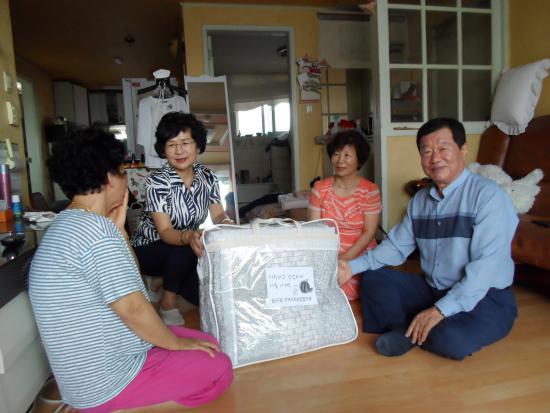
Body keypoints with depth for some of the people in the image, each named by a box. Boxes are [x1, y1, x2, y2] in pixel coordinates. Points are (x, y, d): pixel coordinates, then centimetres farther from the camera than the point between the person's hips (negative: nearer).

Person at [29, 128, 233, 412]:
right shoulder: (95, 228, -25)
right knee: (218, 368, -6)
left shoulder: (68, 225, 9)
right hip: (105, 382, -10)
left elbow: (128, 279, 11)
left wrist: (118, 227, 4)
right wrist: (176, 343, -11)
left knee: (206, 343, 13)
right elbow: (132, 307, -26)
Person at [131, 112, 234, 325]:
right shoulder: (157, 181, -21)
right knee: (186, 248, -36)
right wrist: (189, 236, -49)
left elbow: (218, 215, -7)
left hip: (184, 253, 5)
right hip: (149, 249, -5)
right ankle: (168, 301, -9)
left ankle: (167, 281, 20)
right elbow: (165, 232, -27)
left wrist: (227, 223, -32)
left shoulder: (207, 177, -7)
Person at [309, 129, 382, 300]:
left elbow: (369, 232, -8)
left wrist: (345, 259, -19)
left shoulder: (370, 190, -4)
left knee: (343, 292, -26)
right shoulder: (320, 188, 4)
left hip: (360, 258, -2)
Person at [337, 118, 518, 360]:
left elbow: (487, 264, -24)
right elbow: (396, 246, 8)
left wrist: (440, 310, -29)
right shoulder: (420, 200, 6)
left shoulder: (487, 195, -17)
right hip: (432, 290, 6)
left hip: (484, 298, -6)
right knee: (373, 280, -1)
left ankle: (405, 330, -5)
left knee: (451, 340, -33)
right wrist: (353, 266, -4)